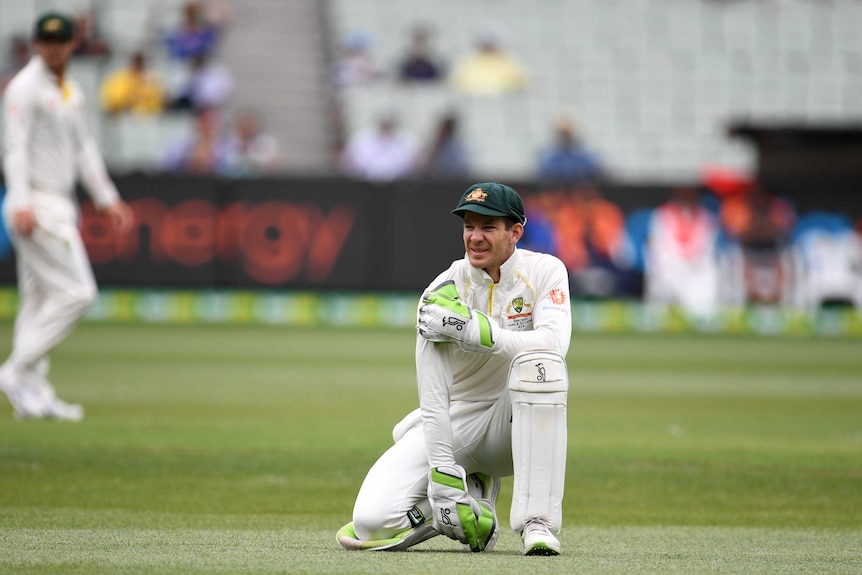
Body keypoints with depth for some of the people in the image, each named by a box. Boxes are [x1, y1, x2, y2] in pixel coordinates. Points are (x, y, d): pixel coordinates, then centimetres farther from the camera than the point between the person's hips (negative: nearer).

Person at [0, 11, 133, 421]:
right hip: (37, 203, -9)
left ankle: (33, 394, 9)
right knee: (76, 292, -14)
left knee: (41, 301, 8)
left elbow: (83, 149, 25)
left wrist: (107, 199, 21)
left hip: (60, 204, 9)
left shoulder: (71, 92, 17)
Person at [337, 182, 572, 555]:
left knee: (538, 359, -35)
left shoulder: (544, 271, -8)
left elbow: (554, 342, -28)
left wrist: (481, 332, -37)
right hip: (454, 423, 0)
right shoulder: (442, 295, -12)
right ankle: (469, 495, 10)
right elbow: (432, 396, -16)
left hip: (519, 420, 0)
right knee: (372, 519, -22)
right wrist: (442, 476, -24)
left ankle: (537, 522, -33)